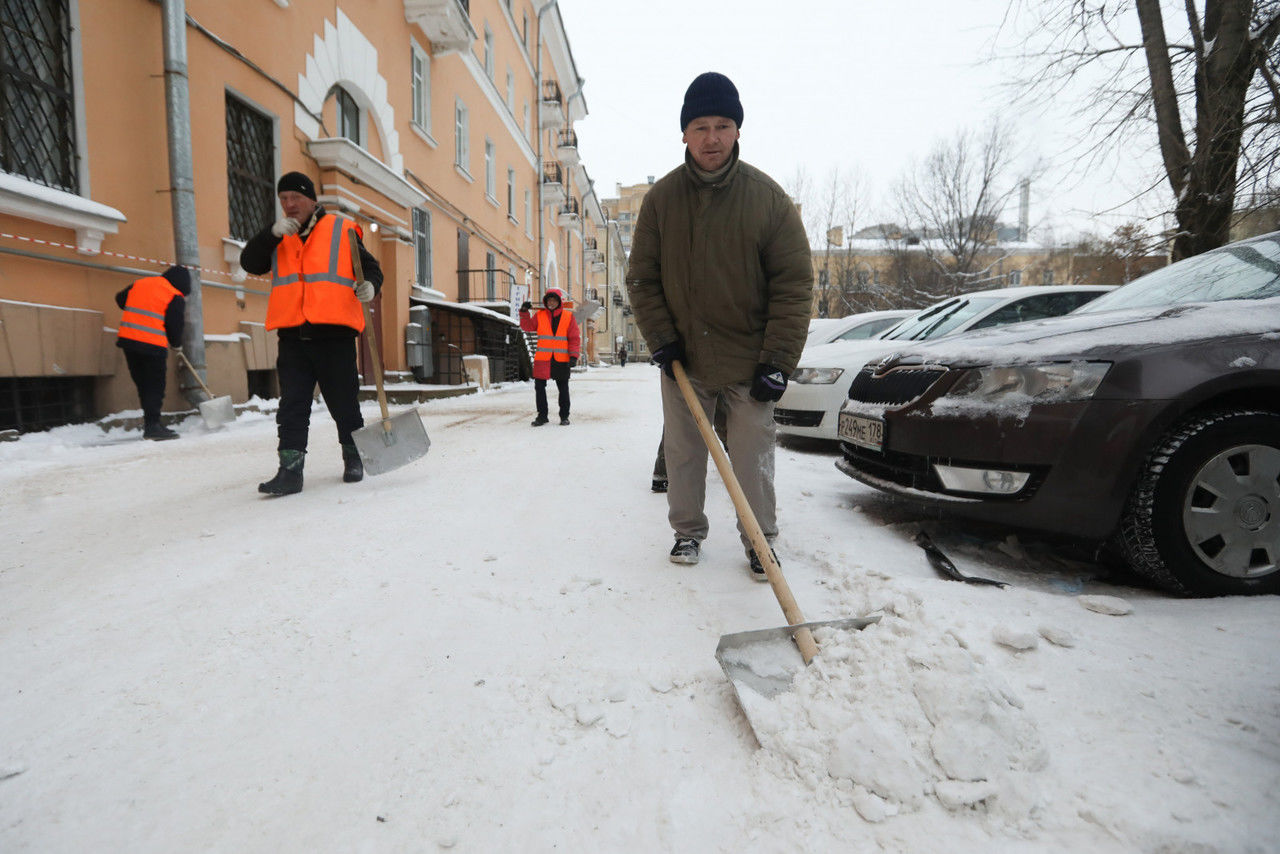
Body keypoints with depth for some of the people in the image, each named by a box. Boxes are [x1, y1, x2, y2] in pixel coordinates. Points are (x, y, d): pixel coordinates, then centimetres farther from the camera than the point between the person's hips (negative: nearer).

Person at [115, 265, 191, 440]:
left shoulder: (140, 283, 16)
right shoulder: (175, 297, -4)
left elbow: (120, 298, 28)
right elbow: (176, 324, -4)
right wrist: (176, 345, 13)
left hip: (127, 339, 7)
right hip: (153, 344, -7)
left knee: (143, 385, 13)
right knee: (155, 386, -3)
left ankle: (151, 424, 19)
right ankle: (152, 425, -10)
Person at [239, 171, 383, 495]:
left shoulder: (341, 230, 7)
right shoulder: (278, 237, 18)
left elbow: (371, 268, 7)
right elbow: (249, 262, 6)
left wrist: (370, 286, -16)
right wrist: (273, 233, -8)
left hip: (334, 334, -3)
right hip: (292, 337, 3)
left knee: (344, 405, 5)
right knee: (291, 407, -1)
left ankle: (353, 459, 24)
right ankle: (290, 471, 1)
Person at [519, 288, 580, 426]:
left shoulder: (568, 316, 1)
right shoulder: (540, 316, 6)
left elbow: (574, 338, -1)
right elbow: (527, 327, 8)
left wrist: (573, 356, -11)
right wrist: (524, 312, -6)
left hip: (562, 360, -1)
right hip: (542, 359, 1)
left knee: (563, 389, 8)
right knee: (539, 387, 4)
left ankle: (564, 416, 21)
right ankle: (542, 416, 16)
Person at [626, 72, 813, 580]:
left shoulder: (768, 197, -6)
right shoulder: (661, 198, -1)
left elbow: (794, 284, -7)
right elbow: (642, 277, 4)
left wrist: (778, 361, -13)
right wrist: (661, 339, -7)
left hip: (749, 360, -2)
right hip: (683, 360, 2)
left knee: (753, 457, 3)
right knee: (682, 452, 11)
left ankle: (760, 541, 22)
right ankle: (688, 531, 30)